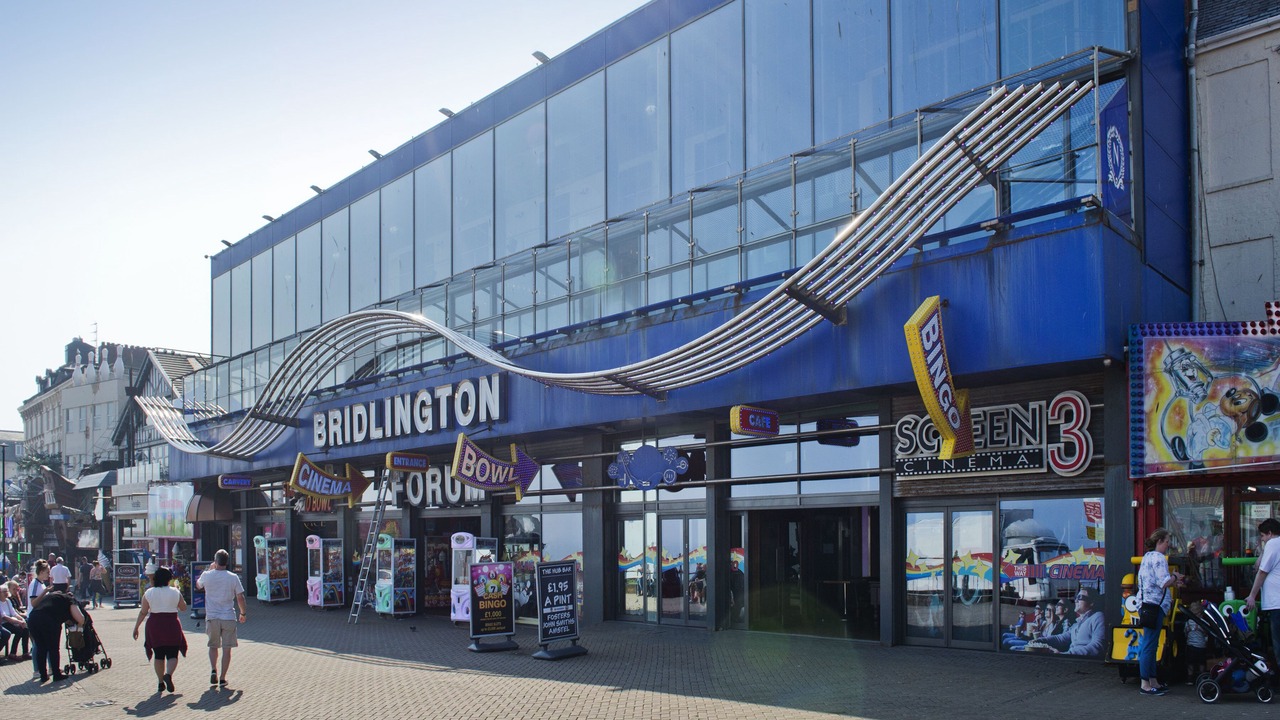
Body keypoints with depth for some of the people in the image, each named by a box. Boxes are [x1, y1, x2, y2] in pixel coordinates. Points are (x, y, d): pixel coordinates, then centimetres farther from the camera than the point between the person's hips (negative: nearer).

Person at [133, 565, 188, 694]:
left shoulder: (149, 593, -1)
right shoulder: (175, 592, -2)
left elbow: (143, 612, 0)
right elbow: (183, 607, 8)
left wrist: (136, 627, 8)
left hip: (154, 626, 2)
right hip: (172, 625, -2)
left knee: (158, 655, 13)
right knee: (172, 654, 3)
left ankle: (160, 682, 15)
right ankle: (168, 674, -24)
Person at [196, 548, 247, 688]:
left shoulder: (207, 575, -4)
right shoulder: (233, 577, -5)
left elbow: (198, 585, 19)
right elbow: (240, 597, -2)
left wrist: (210, 569, 21)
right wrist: (243, 613, 13)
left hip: (212, 617, 1)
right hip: (229, 617, -1)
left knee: (213, 646, 18)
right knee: (227, 648, 6)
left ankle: (213, 670, -1)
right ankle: (222, 678, 3)